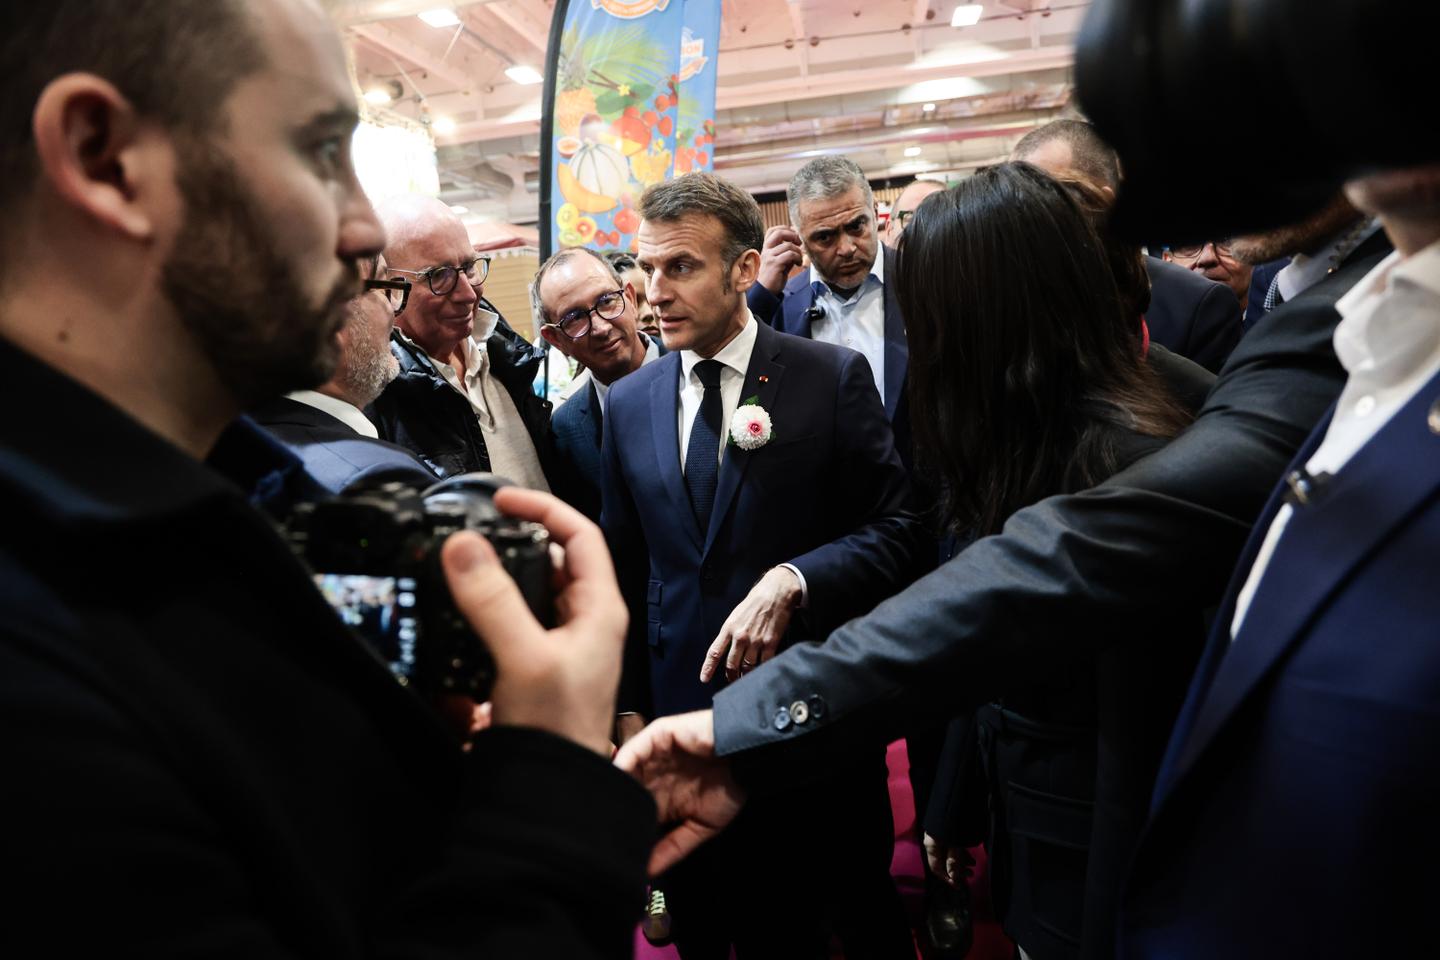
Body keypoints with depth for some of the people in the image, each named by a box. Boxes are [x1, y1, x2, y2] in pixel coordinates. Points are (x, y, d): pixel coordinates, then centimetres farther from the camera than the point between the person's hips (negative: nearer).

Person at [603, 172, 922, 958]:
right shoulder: (627, 403, 3)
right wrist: (631, 707, 9)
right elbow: (628, 570, 9)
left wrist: (792, 580, -24)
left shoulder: (833, 376, -8)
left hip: (819, 710, -2)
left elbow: (897, 528, -8)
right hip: (689, 708, 3)